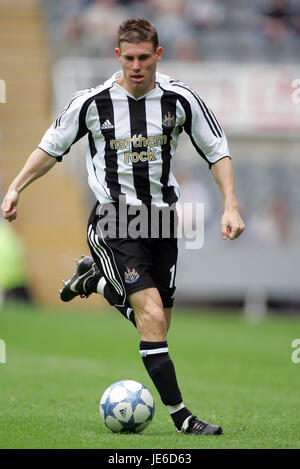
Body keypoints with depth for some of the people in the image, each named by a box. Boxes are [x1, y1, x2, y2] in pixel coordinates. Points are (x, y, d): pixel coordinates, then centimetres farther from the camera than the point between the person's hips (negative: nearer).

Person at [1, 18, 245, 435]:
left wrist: (231, 207, -3)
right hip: (114, 220, -4)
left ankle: (96, 279, 37)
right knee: (152, 316, -19)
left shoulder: (180, 100, -3)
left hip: (161, 216, 4)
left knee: (158, 326, 10)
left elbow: (217, 151, 6)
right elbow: (52, 147, 8)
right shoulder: (93, 102, -7)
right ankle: (179, 414, -14)